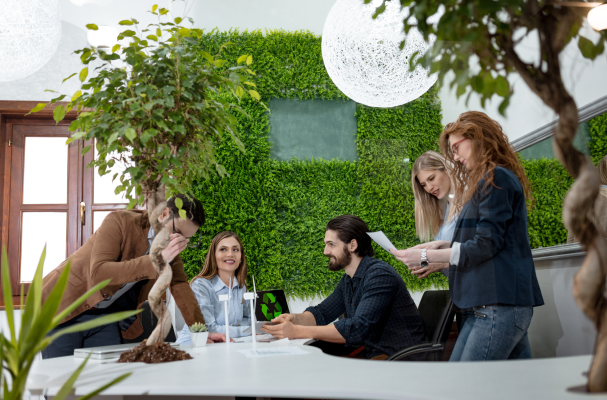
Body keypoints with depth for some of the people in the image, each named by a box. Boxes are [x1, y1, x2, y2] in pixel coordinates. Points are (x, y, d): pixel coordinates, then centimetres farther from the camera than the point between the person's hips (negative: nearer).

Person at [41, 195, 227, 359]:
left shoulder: (171, 249, -1)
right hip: (65, 306, -5)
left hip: (105, 316, 5)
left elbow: (181, 287, 0)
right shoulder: (119, 222, -22)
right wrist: (156, 261, -39)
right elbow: (98, 273, -32)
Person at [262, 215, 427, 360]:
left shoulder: (379, 274, -19)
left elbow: (357, 328, -28)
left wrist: (298, 331, -29)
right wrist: (294, 319, -8)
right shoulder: (348, 281, 12)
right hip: (369, 354, 8)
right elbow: (321, 313, 16)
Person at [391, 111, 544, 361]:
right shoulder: (488, 181, 21)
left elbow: (486, 245, -14)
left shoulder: (496, 178, -8)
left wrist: (426, 256, -9)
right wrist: (443, 246, 9)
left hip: (499, 305, -9)